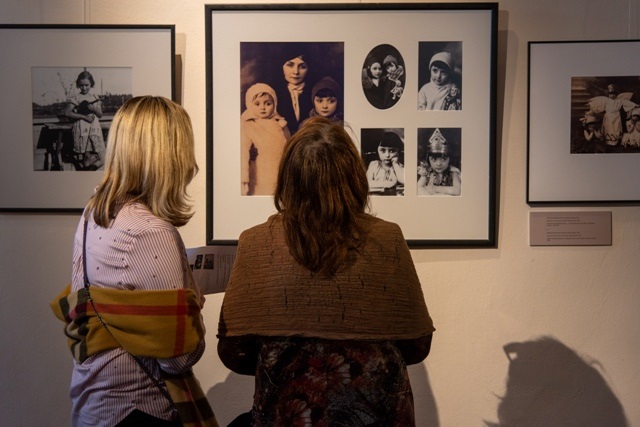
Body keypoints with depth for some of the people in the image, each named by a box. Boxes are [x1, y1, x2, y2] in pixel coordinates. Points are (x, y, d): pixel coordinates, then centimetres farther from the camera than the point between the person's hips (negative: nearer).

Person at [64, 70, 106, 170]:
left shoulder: (95, 98, 13)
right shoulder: (75, 98, 2)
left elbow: (100, 115, 14)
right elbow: (67, 113, -6)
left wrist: (94, 109, -8)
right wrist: (84, 116, -13)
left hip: (95, 129, 4)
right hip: (81, 130, -4)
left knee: (101, 160, -4)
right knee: (85, 160, -3)